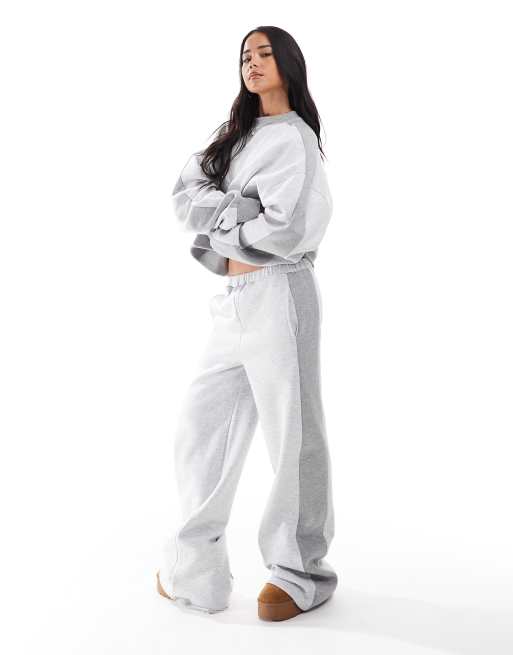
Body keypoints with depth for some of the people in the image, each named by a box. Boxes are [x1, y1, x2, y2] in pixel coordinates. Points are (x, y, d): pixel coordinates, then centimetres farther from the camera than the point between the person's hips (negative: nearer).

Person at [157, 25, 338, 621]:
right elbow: (184, 196, 7)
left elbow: (282, 231, -16)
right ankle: (195, 572, 17)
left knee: (293, 438, 0)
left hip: (278, 294, -8)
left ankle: (303, 574, 15)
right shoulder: (234, 135, 21)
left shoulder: (294, 138, -3)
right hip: (233, 302, 8)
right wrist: (237, 208, -11)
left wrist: (217, 227, -3)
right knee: (200, 429, 7)